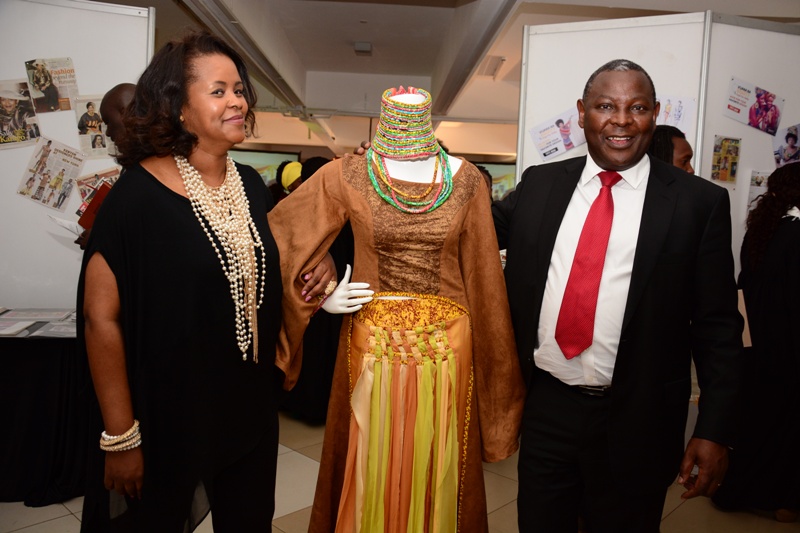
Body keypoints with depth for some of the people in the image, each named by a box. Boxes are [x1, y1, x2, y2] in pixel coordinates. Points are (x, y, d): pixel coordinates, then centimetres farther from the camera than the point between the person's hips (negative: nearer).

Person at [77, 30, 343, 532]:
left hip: (252, 408, 5)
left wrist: (311, 272, -4)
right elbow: (101, 317, -16)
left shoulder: (252, 184, 1)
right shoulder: (140, 194, -17)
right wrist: (120, 438, -14)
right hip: (169, 416, -5)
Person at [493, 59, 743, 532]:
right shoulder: (539, 184, 2)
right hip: (546, 409, 3)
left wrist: (715, 430, -6)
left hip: (635, 423, -2)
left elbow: (718, 327, -3)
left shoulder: (700, 202, -5)